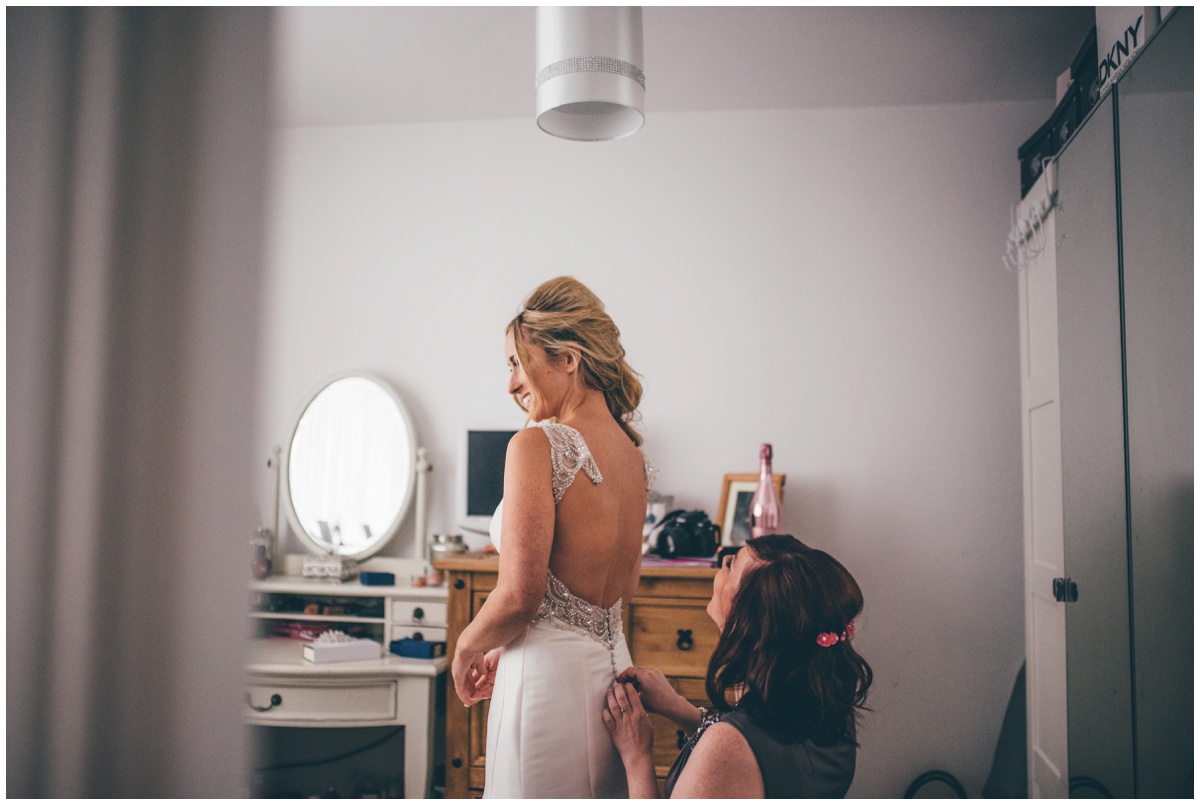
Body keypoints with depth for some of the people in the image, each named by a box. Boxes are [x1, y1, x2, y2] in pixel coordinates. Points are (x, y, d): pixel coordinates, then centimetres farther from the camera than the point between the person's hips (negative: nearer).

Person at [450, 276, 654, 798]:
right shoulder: (632, 453, 7)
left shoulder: (537, 445, -16)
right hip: (612, 662, 8)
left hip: (551, 676, -8)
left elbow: (519, 595, -20)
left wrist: (467, 648, 1)